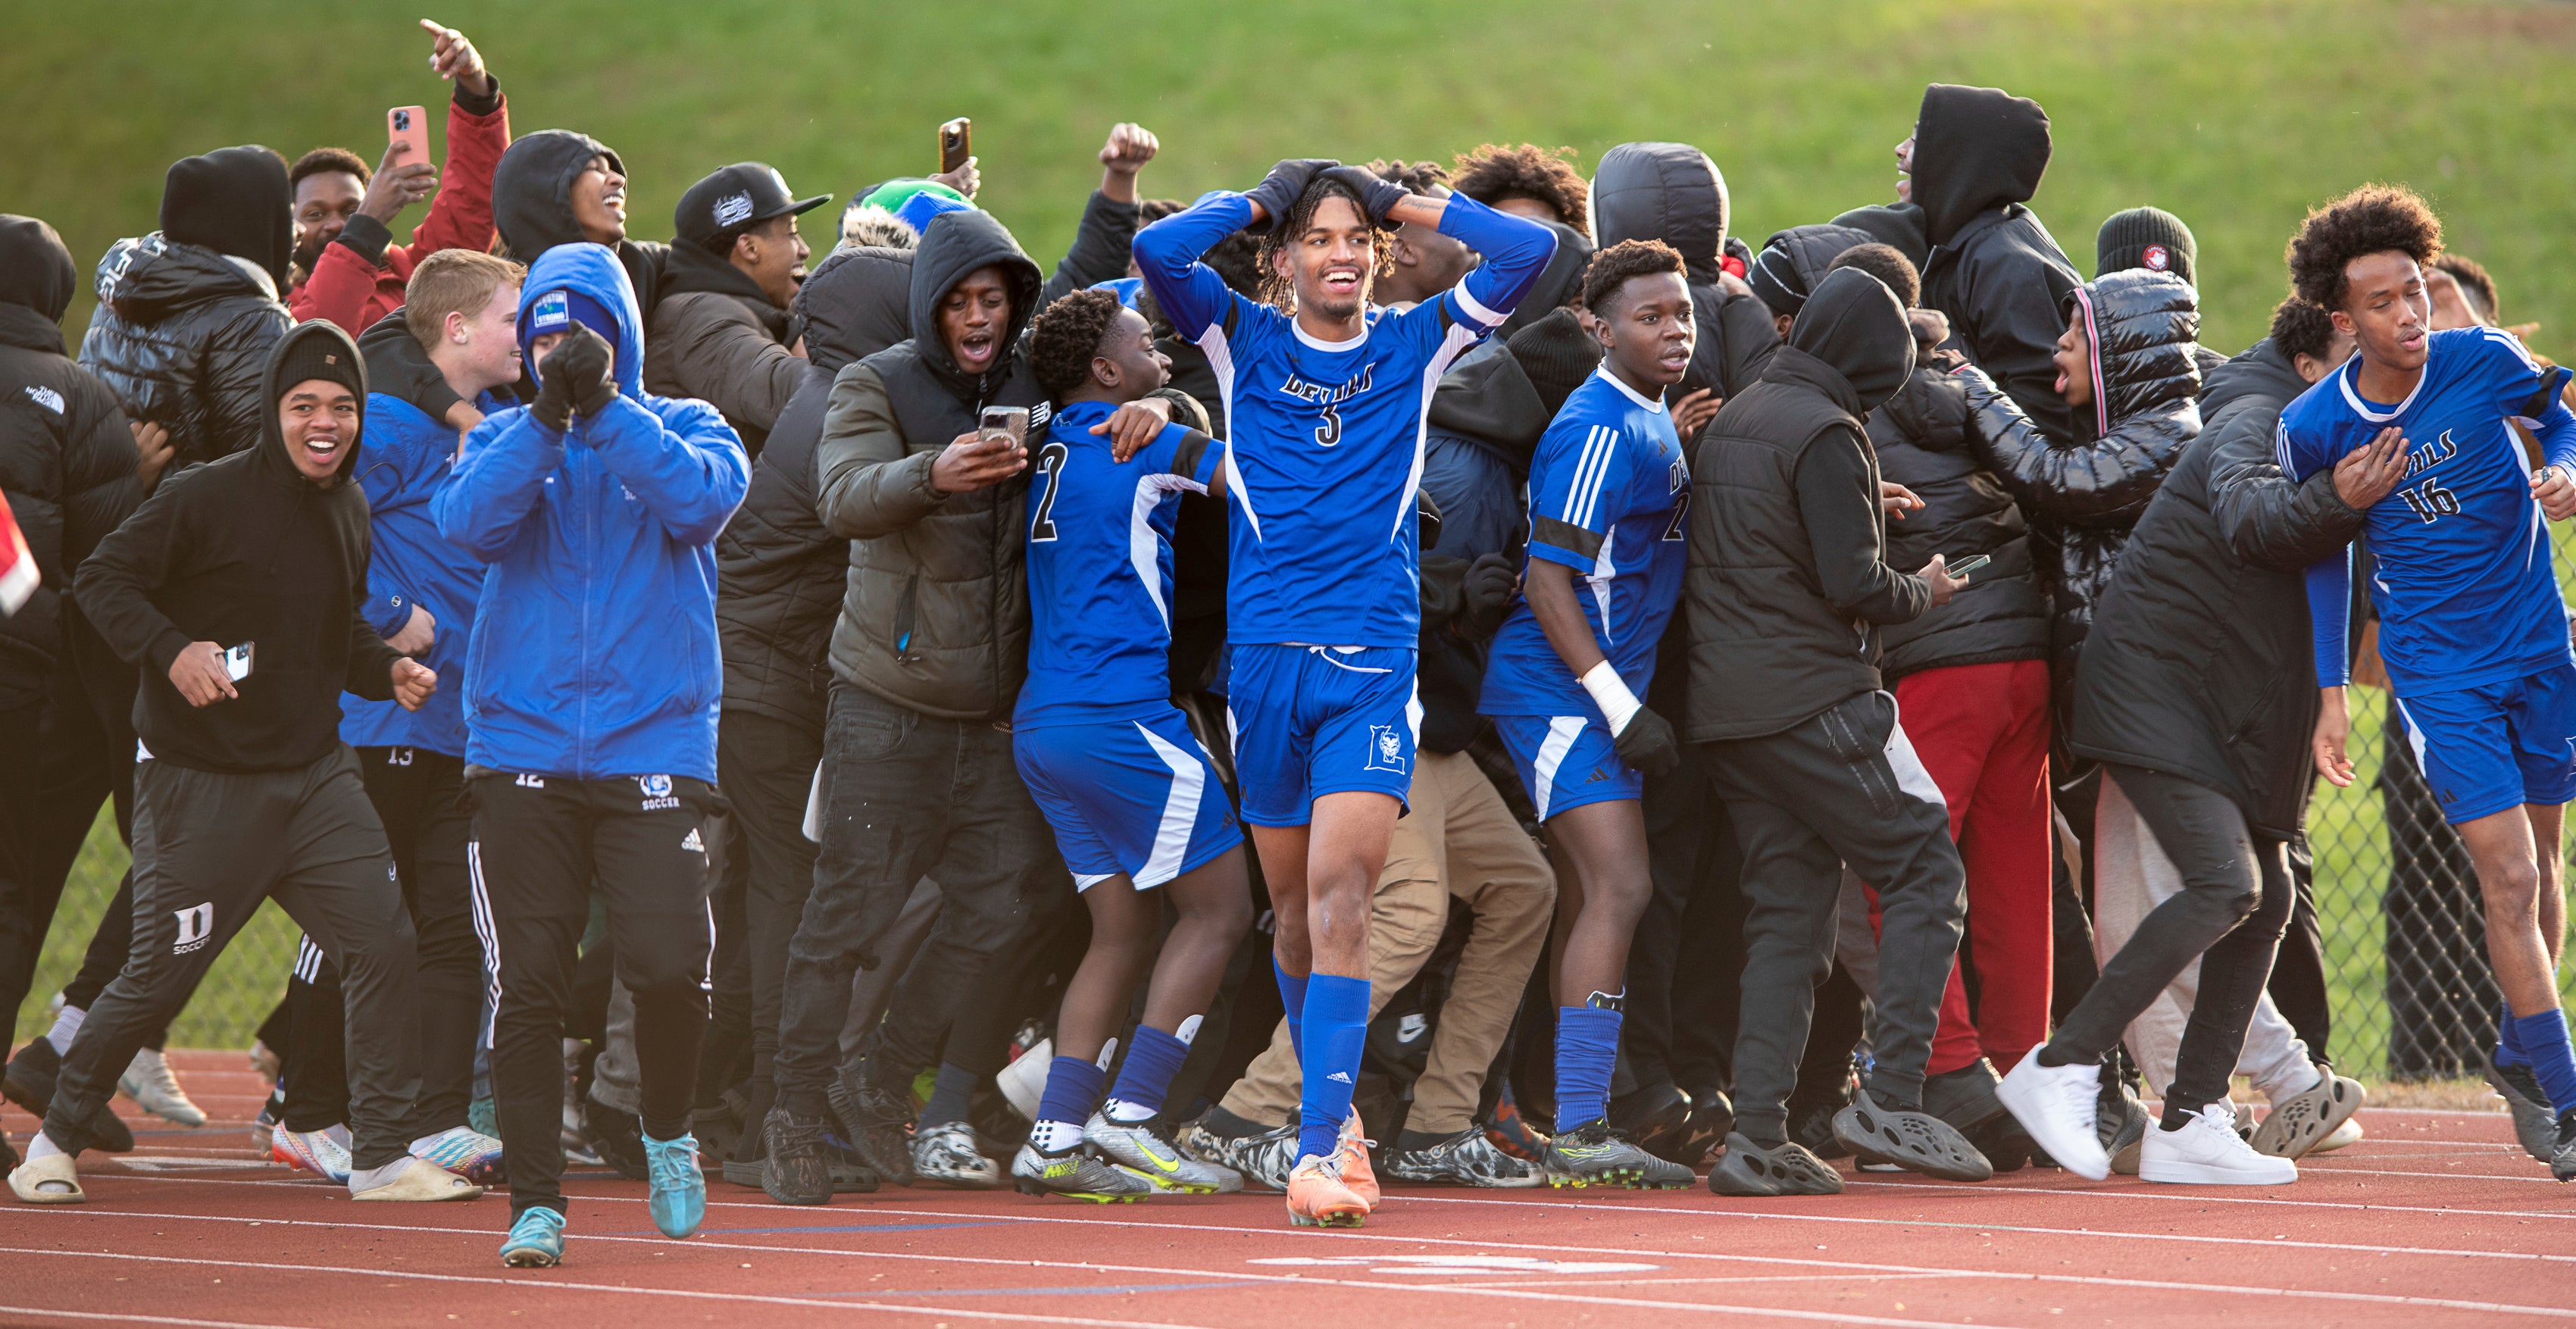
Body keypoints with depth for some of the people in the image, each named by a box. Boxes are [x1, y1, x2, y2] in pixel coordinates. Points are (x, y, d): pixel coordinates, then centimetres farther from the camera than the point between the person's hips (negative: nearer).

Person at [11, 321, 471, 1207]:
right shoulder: (206, 499, -13)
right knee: (162, 975, 2)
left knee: (385, 944, -6)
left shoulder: (352, 515, 9)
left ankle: (381, 1156, 2)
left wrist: (387, 671, 2)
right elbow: (102, 580, -10)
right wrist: (170, 651, -25)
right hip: (200, 787, -6)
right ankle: (56, 1140, 22)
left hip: (316, 774, 6)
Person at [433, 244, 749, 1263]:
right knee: (527, 985, -3)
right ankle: (535, 1204, 5)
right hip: (520, 749, 1)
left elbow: (704, 498, -13)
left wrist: (606, 407, -18)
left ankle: (669, 1134, 16)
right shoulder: (505, 438, 11)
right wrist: (548, 415, -20)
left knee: (669, 967, -12)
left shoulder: (682, 429, 9)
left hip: (654, 748, -1)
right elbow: (469, 521, -10)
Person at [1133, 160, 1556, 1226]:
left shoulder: (1414, 346, 7)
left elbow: (1530, 250, -1)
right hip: (1265, 652, 2)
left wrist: (1405, 205, 5)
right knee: (1296, 906, 11)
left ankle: (1319, 1148, -19)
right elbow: (1158, 250, -9)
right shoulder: (1244, 343, 6)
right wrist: (1258, 201, 4)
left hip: (1376, 662, -2)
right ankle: (1329, 1098, 31)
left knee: (1339, 896, -14)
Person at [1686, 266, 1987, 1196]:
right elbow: (1851, 585, -17)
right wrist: (1922, 593, 4)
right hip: (1813, 701, -9)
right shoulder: (1824, 433, -12)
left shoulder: (1732, 421, 17)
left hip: (1725, 702, 9)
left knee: (1787, 910, 9)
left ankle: (1757, 1136, 2)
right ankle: (1892, 1100, -11)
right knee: (1923, 869, -3)